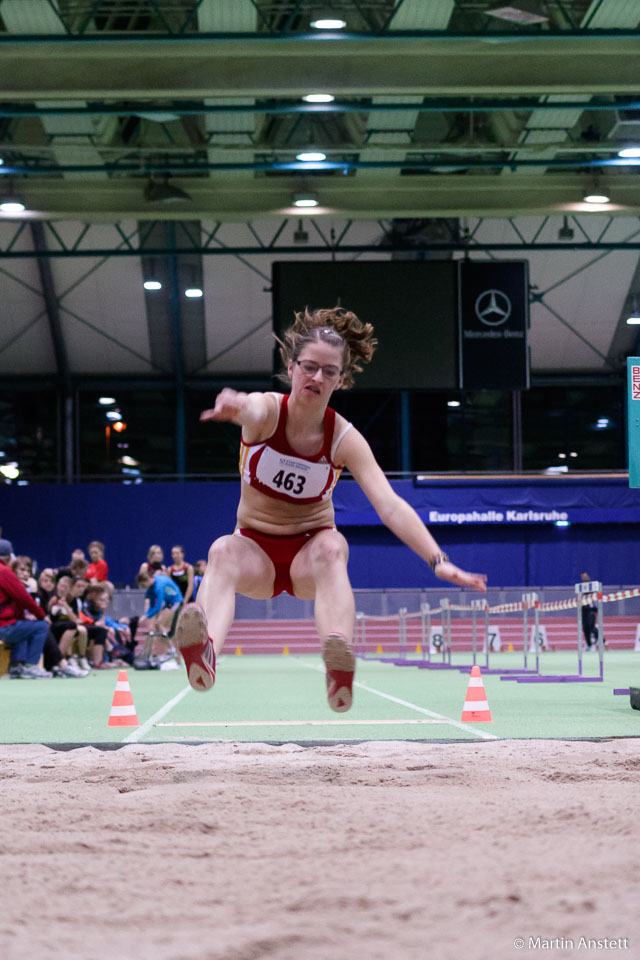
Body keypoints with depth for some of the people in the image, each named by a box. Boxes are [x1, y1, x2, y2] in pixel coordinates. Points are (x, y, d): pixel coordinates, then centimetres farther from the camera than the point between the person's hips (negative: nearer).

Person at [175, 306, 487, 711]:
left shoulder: (344, 438, -11)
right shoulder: (268, 411, -13)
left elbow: (389, 504, -22)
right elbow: (252, 410, -41)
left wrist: (437, 559, -38)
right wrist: (235, 405, -68)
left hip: (311, 549, 0)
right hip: (256, 549, 0)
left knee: (331, 546, -36)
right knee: (223, 552, -35)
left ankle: (339, 662, -62)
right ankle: (205, 652, -66)